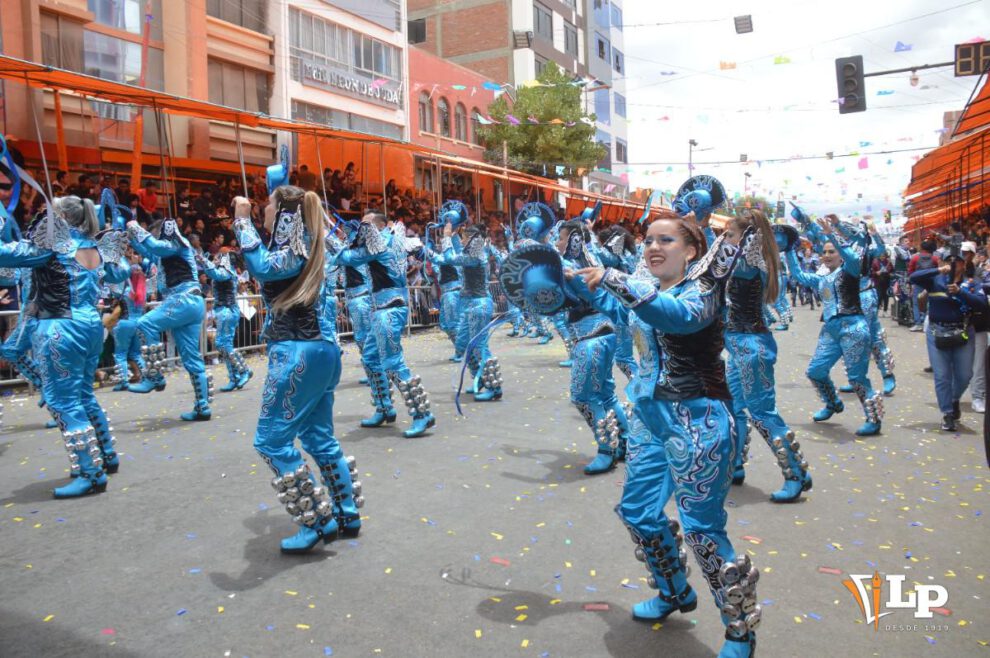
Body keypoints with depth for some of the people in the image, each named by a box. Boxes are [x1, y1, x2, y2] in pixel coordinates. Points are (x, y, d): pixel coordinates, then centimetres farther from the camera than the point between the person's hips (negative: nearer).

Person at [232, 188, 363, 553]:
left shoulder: (294, 250, -14)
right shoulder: (302, 246, 14)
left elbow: (262, 268, -36)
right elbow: (270, 265, 33)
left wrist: (242, 220, -23)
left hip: (299, 352, -10)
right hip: (320, 347, 10)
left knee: (272, 439, -3)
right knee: (320, 438, 16)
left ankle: (317, 522, 1)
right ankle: (348, 516, 24)